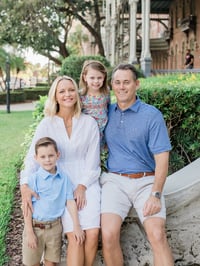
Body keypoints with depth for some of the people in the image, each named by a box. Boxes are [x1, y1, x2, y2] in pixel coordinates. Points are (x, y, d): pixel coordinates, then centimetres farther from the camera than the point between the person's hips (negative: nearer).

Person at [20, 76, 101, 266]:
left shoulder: (89, 123, 2)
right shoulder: (46, 124, 0)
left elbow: (93, 159, 2)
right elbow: (32, 156, -8)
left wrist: (82, 187, -9)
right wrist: (25, 185, -24)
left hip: (87, 182, 1)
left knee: (93, 234, -14)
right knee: (75, 237, -15)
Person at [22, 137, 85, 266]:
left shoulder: (64, 179, 0)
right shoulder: (33, 179, -9)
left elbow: (70, 202, 1)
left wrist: (77, 226, -5)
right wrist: (30, 233, -10)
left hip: (55, 227, 2)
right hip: (35, 226, -2)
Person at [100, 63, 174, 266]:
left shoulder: (152, 115, -1)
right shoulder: (108, 112, 11)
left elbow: (162, 158, -5)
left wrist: (156, 194, -16)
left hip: (146, 181, -2)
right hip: (115, 181, 2)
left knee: (157, 235, -23)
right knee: (108, 234, -20)